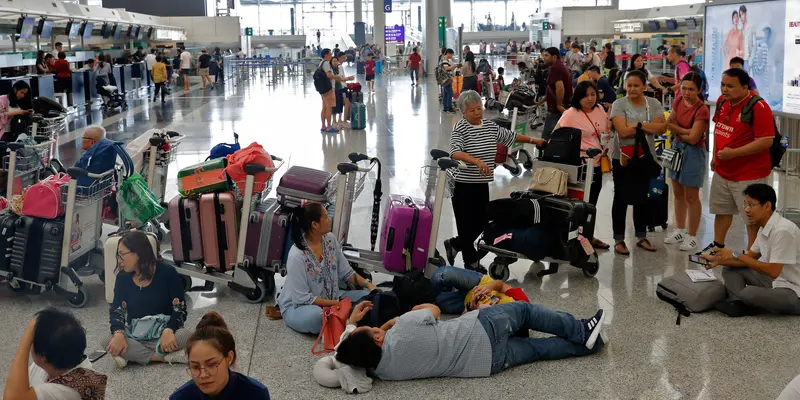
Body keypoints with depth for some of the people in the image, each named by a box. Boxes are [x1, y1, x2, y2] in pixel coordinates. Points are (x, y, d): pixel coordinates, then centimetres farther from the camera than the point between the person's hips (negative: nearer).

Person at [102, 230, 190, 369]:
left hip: (163, 333, -3)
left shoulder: (167, 272, -10)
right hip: (135, 336, 3)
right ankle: (167, 356, -29)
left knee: (185, 336, -34)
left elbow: (180, 309, -12)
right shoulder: (123, 277, 1)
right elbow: (116, 310, -2)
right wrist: (119, 333, -25)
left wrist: (169, 330, -32)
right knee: (109, 342, -29)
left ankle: (137, 355, -24)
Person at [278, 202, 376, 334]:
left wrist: (368, 284, -11)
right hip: (299, 306, -7)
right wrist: (336, 303, -23)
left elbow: (346, 273, 5)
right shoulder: (297, 256, -25)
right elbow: (302, 298, -23)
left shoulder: (330, 239, -4)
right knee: (315, 315, -40)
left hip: (331, 298, 7)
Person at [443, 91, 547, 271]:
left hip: (482, 184, 6)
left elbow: (511, 136, 24)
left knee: (481, 223, 11)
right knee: (466, 224, 2)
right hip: (463, 185, -6)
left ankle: (454, 244, 34)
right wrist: (477, 161, -40)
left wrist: (533, 140, 29)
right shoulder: (460, 128, -12)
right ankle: (471, 262, 17)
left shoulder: (491, 126, 9)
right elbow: (455, 153, -27)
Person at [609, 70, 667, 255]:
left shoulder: (654, 104, 3)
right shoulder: (619, 104, -8)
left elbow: (662, 128, -8)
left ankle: (641, 237, 24)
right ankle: (619, 240, 10)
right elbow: (623, 131, -20)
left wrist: (638, 125, -17)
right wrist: (651, 125, -13)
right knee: (621, 198, 3)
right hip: (623, 157, -3)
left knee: (642, 198, 12)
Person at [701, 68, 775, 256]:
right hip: (722, 171, 8)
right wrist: (715, 155, 14)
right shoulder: (722, 101, 3)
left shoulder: (758, 107, -22)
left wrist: (733, 153, -26)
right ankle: (718, 246, 35)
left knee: (752, 216, 3)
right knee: (722, 210, 20)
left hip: (749, 174, -8)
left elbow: (766, 141, -25)